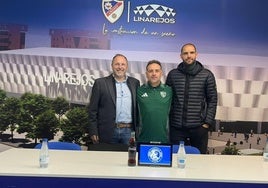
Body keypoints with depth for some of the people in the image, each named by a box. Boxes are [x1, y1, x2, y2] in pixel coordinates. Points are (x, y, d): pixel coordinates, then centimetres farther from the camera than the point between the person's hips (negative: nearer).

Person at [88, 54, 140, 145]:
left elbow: (137, 108, 13)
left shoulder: (135, 83, 10)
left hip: (129, 131, 2)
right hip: (108, 132, -2)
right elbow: (93, 109, 1)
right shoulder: (100, 83, 1)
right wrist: (93, 132, -4)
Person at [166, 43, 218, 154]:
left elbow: (212, 100, 3)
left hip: (199, 127, 0)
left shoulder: (207, 75, 1)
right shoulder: (172, 74, 4)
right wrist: (167, 122, 2)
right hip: (176, 127, 1)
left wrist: (207, 123, -4)